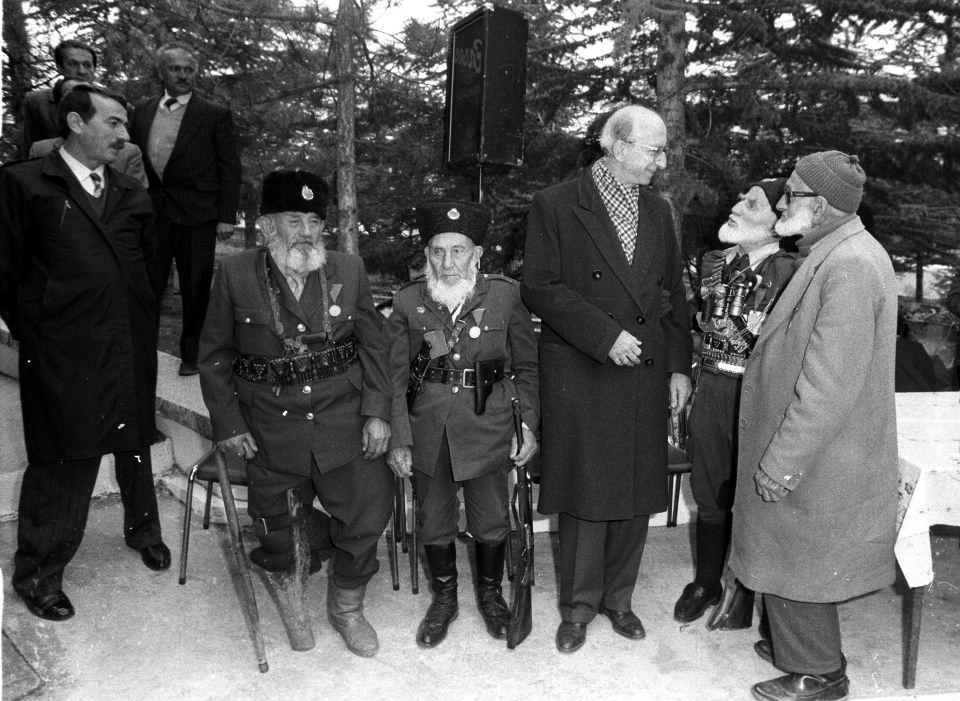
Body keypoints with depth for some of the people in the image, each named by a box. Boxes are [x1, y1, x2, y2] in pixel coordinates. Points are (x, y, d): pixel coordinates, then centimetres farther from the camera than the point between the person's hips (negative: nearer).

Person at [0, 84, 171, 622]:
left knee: (135, 446, 18)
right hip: (63, 355, -4)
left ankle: (144, 531, 41)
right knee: (63, 461, 4)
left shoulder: (133, 196, 13)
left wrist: (142, 326, 11)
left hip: (133, 350, 5)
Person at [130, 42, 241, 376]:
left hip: (197, 214, -3)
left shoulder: (215, 115, 2)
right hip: (152, 211, 3)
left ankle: (192, 355, 16)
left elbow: (229, 168, -1)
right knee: (146, 285, 4)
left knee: (196, 289, 3)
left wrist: (227, 216, -8)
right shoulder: (142, 111, 14)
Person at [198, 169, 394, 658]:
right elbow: (214, 356, 4)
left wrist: (377, 412, -3)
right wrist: (227, 423, -3)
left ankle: (345, 607, 23)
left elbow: (374, 345, 6)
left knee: (372, 508, -4)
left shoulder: (349, 271, 3)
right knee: (275, 529, 9)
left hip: (343, 422, 1)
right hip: (270, 430, -1)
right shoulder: (235, 275, -1)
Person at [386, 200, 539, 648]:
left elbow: (527, 366, 3)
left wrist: (529, 424, -3)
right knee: (434, 519, 13)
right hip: (429, 422, 1)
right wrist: (398, 439, -4)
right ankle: (443, 597, 38)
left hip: (488, 421, -1)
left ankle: (490, 592, 38)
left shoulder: (505, 295, -5)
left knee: (490, 518, 11)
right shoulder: (408, 301, -3)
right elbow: (395, 376, 1)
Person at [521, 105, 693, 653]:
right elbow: (539, 287, -11)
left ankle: (618, 597, 29)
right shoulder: (557, 206, -4)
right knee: (585, 495, 4)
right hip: (580, 377, -4)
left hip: (646, 378, 5)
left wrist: (679, 366, 9)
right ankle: (579, 606, 23)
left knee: (637, 494, 10)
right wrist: (605, 335, -16)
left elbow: (674, 295, 16)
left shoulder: (658, 212, 12)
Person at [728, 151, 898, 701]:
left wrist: (781, 464, -22)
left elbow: (829, 385, -27)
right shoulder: (841, 254, 8)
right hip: (822, 451, 10)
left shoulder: (848, 267, -24)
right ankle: (802, 649, 41)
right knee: (792, 557, 22)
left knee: (796, 565, 8)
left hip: (820, 461, -10)